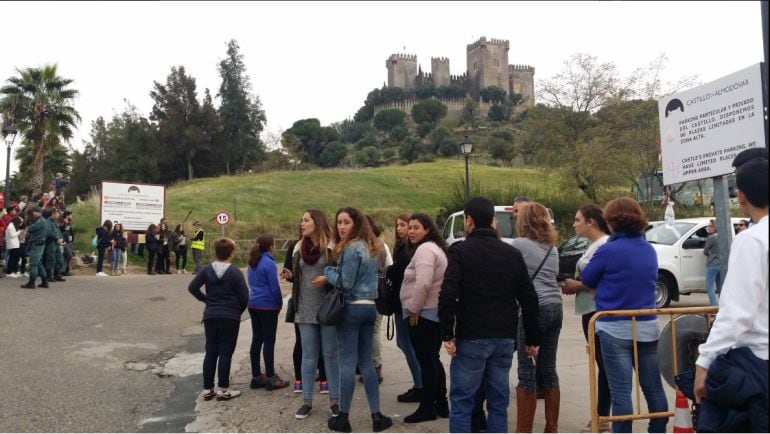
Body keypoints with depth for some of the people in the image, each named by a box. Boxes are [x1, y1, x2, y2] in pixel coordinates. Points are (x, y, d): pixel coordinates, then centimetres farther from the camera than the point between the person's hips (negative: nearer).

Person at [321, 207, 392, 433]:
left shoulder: (351, 248, -14)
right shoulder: (370, 247, 13)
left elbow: (346, 282, -16)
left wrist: (328, 274, 0)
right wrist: (333, 274, 14)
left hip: (351, 308, -8)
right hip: (369, 307, 8)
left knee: (347, 363, 0)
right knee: (366, 362, 13)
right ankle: (377, 415, 14)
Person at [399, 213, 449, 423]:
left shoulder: (424, 249, -15)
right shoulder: (435, 248, 18)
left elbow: (423, 283, -26)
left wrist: (414, 309, -17)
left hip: (424, 313, -11)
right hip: (436, 311, 11)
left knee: (425, 361, -2)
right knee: (432, 359, 16)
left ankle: (428, 408, 6)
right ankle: (441, 404, 23)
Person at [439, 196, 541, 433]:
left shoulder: (460, 251, -6)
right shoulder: (513, 253, 9)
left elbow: (448, 295, -17)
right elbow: (529, 299, 8)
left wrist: (447, 334, -9)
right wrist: (532, 339, 13)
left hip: (471, 338, -4)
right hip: (504, 338, 5)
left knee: (462, 402, 4)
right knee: (498, 402, 12)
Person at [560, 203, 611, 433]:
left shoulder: (605, 245, -15)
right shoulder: (593, 245, 15)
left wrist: (578, 286, -14)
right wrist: (573, 285, 6)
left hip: (599, 312, -10)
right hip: (591, 311, 10)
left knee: (604, 364, -2)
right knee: (601, 364, 15)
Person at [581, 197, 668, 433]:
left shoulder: (609, 250, -13)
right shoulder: (650, 250, 7)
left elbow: (587, 280, -2)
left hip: (616, 329, -6)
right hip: (647, 327, 6)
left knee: (620, 392, 0)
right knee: (653, 387, 13)